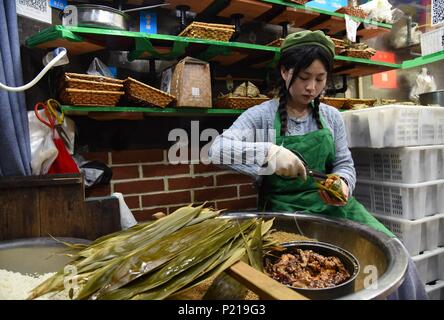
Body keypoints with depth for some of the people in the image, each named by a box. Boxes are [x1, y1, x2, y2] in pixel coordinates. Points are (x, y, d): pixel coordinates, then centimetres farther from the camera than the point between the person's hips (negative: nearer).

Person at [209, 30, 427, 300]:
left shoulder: (332, 117, 8)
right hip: (286, 208, -4)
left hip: (333, 204, 5)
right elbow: (217, 149, -18)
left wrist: (343, 183, -16)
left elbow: (344, 164, 9)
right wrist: (269, 153, -33)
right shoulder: (261, 116, -6)